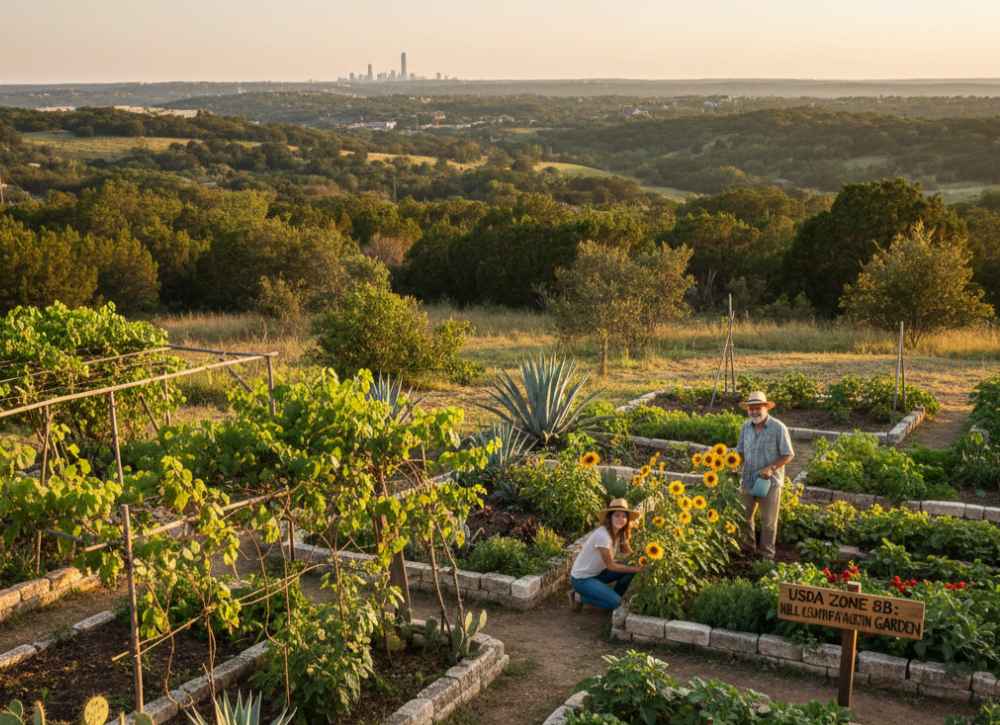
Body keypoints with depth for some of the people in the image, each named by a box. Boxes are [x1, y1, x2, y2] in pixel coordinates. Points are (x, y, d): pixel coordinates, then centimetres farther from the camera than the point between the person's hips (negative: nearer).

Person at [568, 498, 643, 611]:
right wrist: (636, 569, -21)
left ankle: (612, 598, 8)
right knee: (615, 602, -21)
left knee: (630, 570, -6)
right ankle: (579, 597, -1)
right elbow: (610, 566, -21)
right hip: (582, 579, -8)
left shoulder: (620, 534, -1)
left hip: (597, 573, 8)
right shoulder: (602, 535, -27)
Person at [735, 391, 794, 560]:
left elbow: (788, 455, -10)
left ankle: (766, 555, 21)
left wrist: (771, 468, -21)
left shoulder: (778, 428, -14)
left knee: (768, 521, 8)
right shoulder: (746, 427, 1)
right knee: (745, 517, 14)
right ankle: (748, 548, 34)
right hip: (748, 480, 4)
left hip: (770, 481, -4)